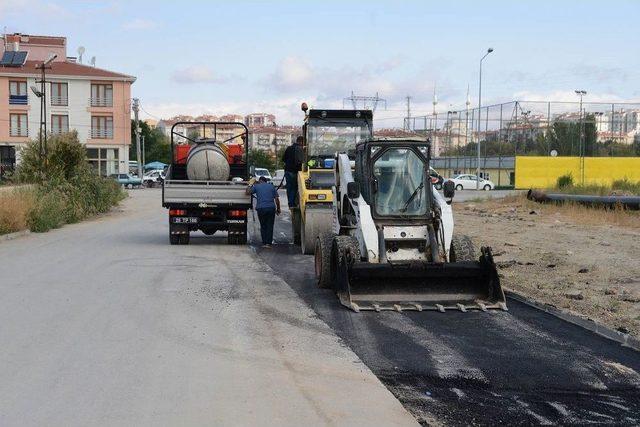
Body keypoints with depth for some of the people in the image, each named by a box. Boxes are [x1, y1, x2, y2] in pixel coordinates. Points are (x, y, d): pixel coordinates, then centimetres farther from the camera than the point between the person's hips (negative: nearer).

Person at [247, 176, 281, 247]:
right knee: (270, 226, 4)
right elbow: (277, 199, 9)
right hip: (271, 208, 1)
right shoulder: (272, 186, 14)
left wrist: (251, 185, 25)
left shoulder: (256, 186, 8)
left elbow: (248, 192, 11)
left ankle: (264, 243, 6)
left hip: (261, 208, -1)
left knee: (263, 226, 9)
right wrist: (278, 209, 15)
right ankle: (268, 243, -1)